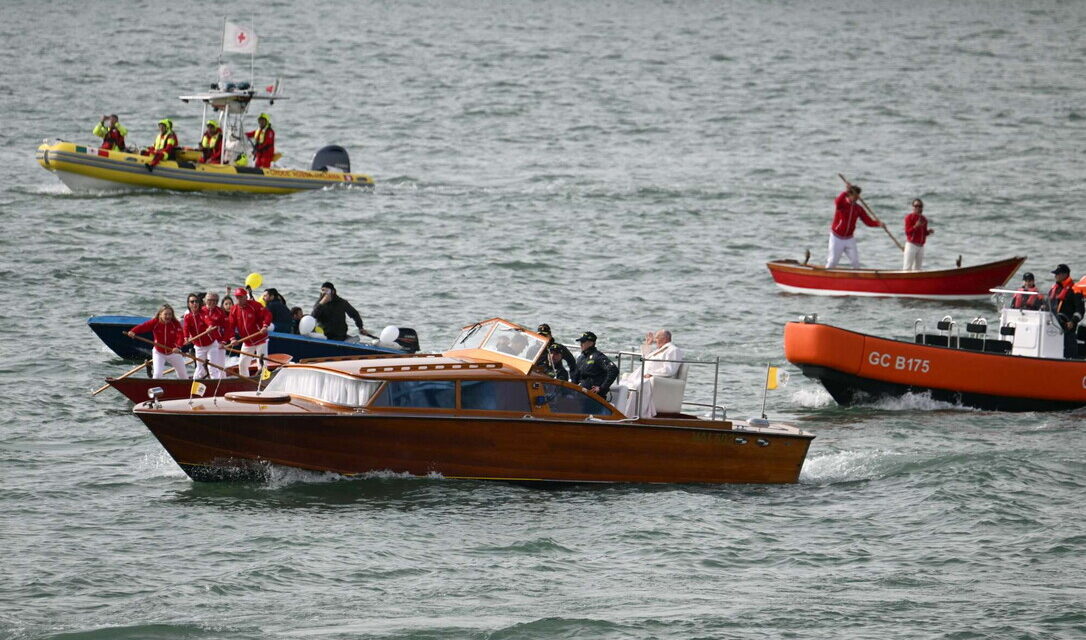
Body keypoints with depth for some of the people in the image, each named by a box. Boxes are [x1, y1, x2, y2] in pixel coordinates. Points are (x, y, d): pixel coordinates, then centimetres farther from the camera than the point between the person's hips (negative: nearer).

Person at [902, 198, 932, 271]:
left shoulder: (924, 219, 14)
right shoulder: (909, 217, -5)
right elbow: (907, 231, -11)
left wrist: (928, 232, 0)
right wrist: (915, 226, -26)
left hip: (921, 246, 7)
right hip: (911, 245, -7)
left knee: (918, 268, 8)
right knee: (907, 267, -10)